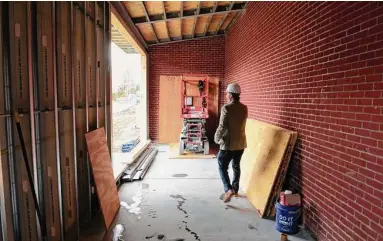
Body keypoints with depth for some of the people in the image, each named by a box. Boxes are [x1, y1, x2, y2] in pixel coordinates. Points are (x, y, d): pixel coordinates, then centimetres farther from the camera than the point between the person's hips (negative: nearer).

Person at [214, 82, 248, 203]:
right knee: (236, 166, 18)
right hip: (241, 143, 6)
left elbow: (222, 126, -18)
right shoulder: (244, 108, 4)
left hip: (228, 143, -6)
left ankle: (228, 189, -7)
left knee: (222, 167, 5)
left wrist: (216, 138, -3)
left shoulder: (226, 108, -17)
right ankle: (235, 189, 29)